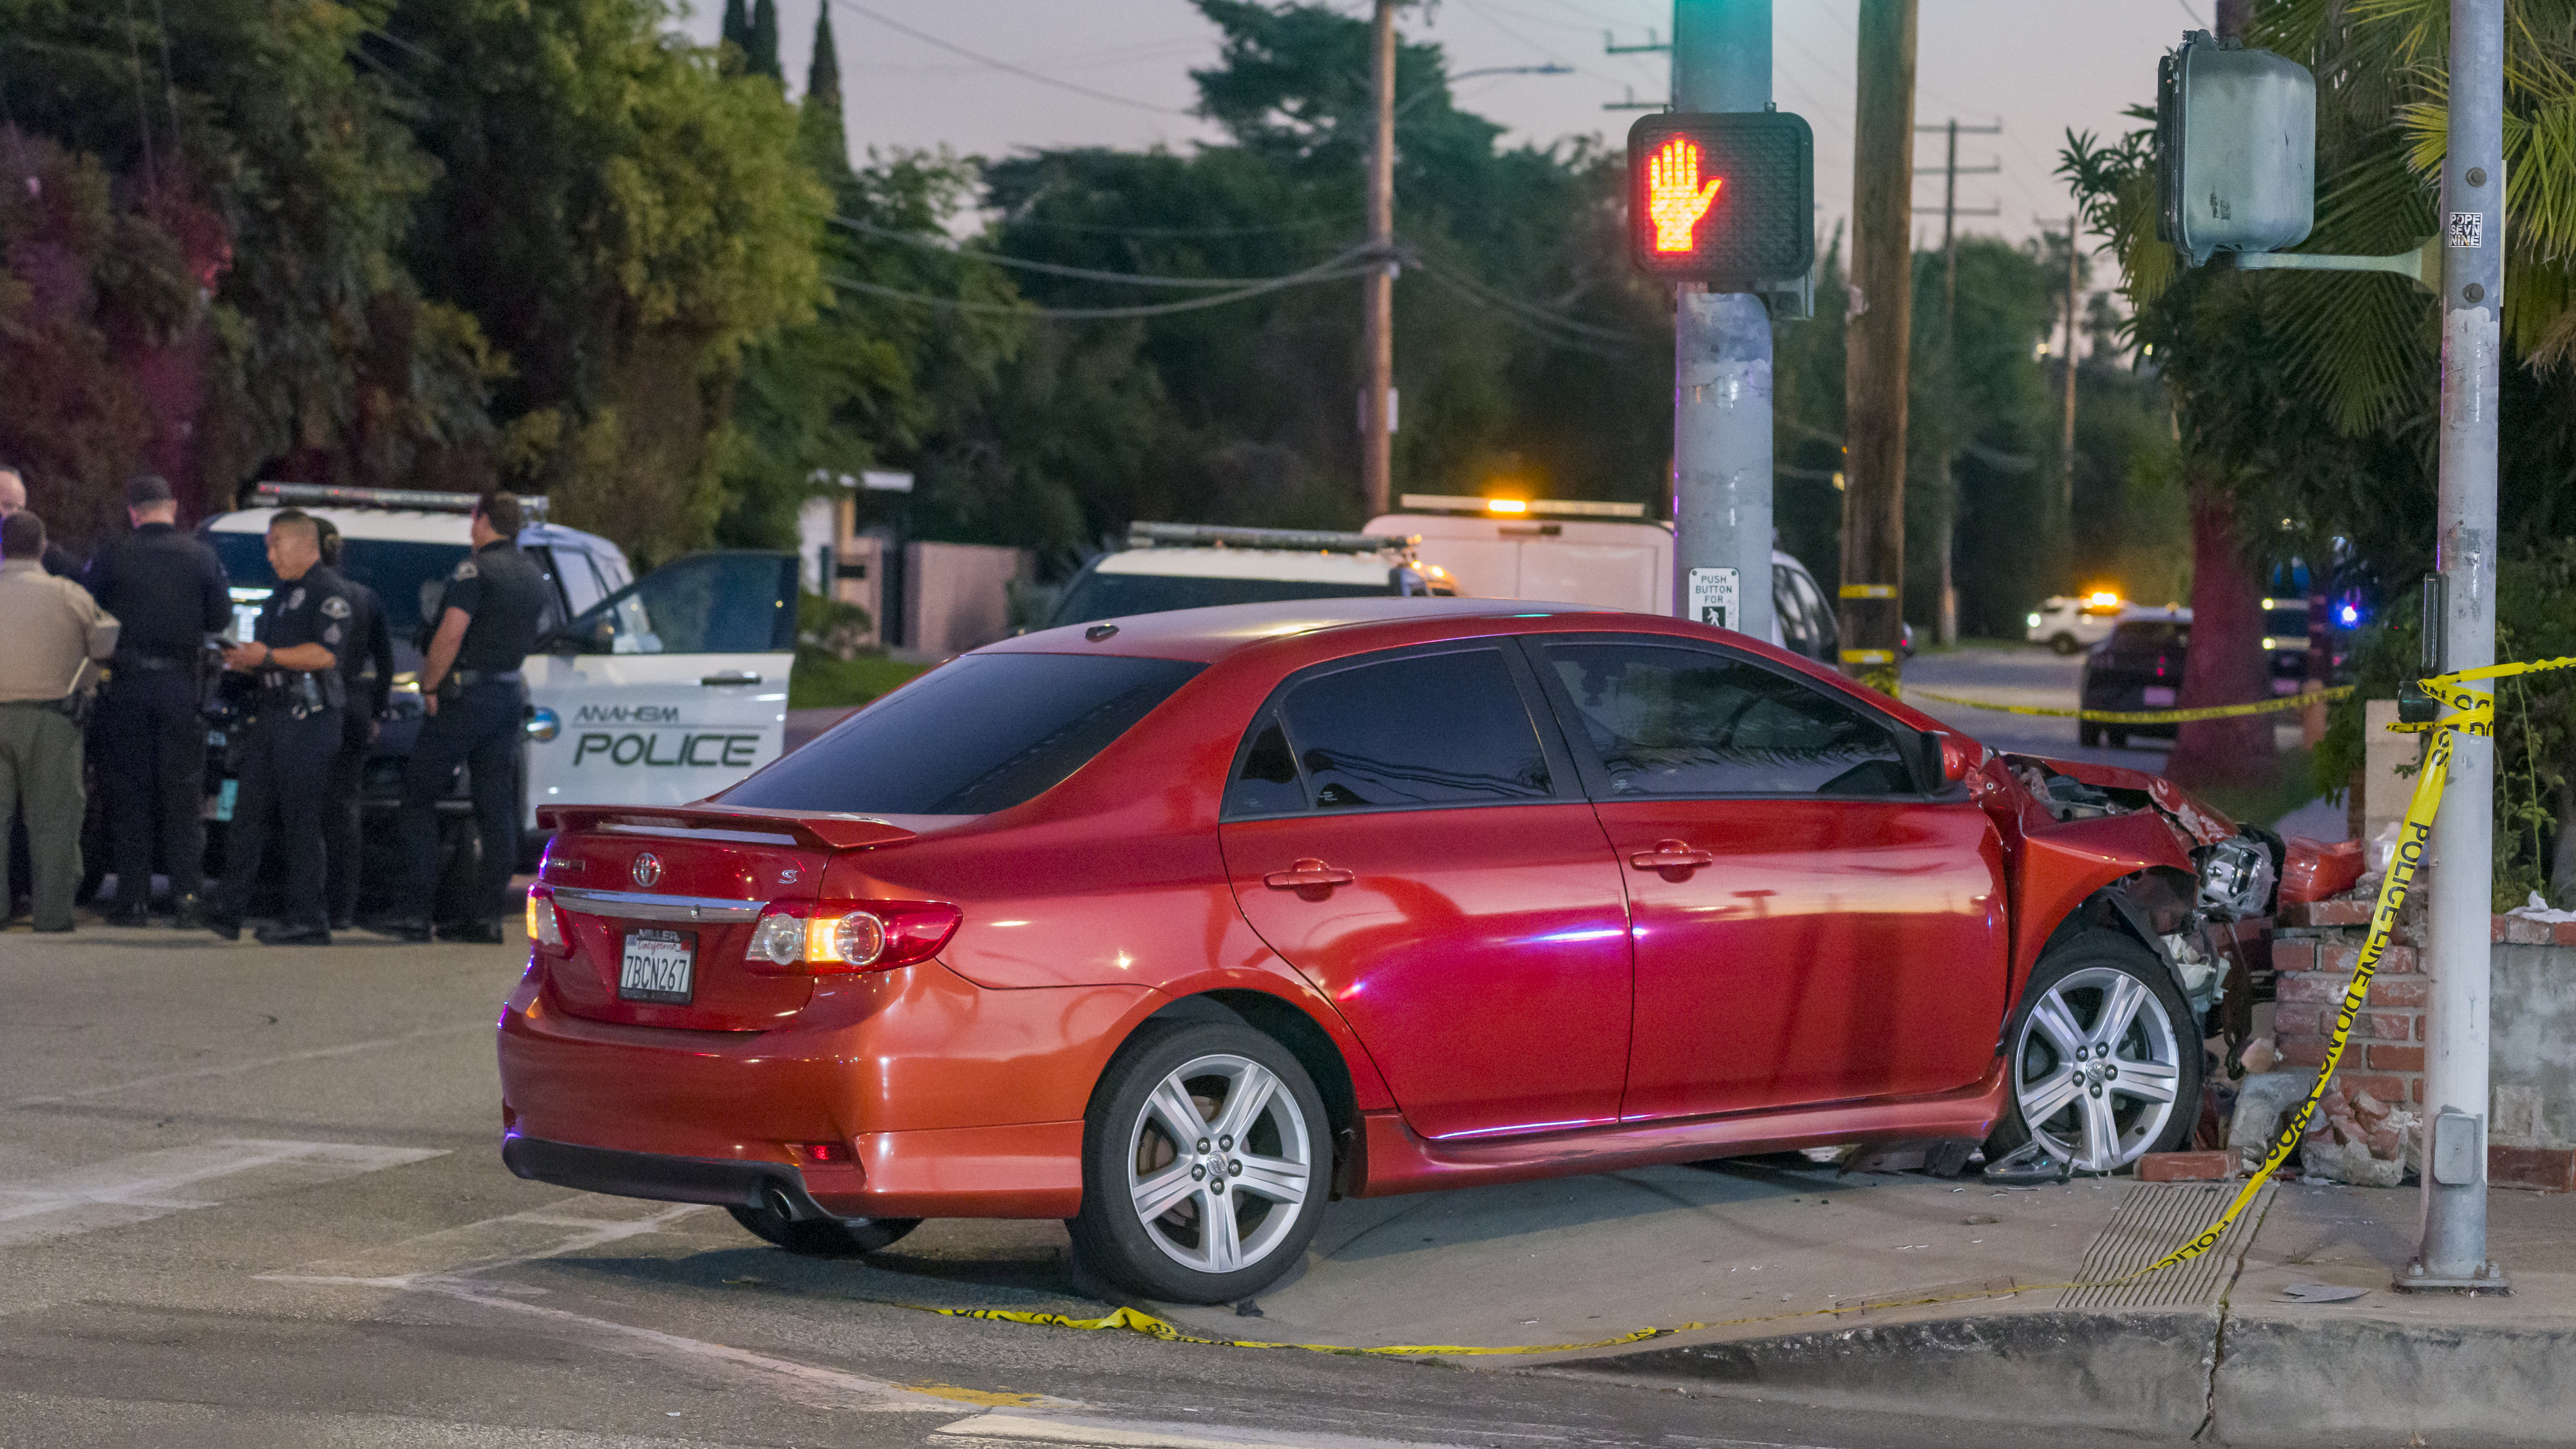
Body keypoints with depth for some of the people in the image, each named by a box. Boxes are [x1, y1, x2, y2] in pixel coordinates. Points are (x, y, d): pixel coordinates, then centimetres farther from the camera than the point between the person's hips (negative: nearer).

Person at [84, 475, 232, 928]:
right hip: (182, 686, 1)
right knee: (184, 797, 5)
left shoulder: (110, 560, -3)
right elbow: (220, 618, 1)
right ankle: (187, 897, -1)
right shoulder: (203, 558, -2)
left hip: (127, 687, -1)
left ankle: (133, 898, 3)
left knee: (129, 794, 5)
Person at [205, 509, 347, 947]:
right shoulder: (282, 593, 23)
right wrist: (246, 661, 11)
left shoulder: (327, 591, -8)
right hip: (270, 713, 9)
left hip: (308, 718, -9)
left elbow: (325, 653, -20)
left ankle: (307, 919, -3)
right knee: (249, 813, 6)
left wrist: (267, 657, -16)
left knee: (301, 820, -7)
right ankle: (228, 911, 7)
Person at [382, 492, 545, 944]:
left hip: (467, 694, -7)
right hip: (511, 696, 7)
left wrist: (429, 686, -11)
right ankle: (486, 913, 4)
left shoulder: (476, 569, -13)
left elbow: (450, 635, -20)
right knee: (496, 808, 7)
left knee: (418, 796, 1)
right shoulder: (534, 577, 13)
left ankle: (416, 910, -4)